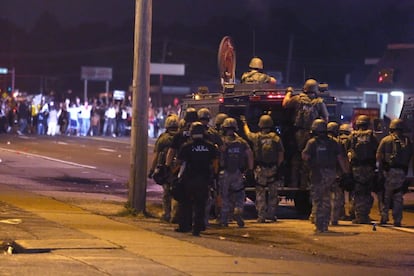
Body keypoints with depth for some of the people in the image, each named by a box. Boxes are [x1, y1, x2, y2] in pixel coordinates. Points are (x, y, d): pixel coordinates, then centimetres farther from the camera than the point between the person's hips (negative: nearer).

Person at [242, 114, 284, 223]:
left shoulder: (256, 137, -5)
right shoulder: (276, 138, -5)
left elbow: (247, 133, 18)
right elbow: (281, 156, -4)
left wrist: (244, 123, 37)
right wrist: (277, 166, 11)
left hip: (260, 169, -1)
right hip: (273, 169, 1)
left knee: (260, 193, 5)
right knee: (273, 193, 14)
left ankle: (261, 216, 2)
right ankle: (271, 214, 17)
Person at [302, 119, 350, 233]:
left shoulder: (312, 142, -5)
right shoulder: (333, 142, 6)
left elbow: (305, 156, -13)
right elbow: (340, 158, 2)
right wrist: (346, 171, 8)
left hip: (318, 174, -4)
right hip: (331, 173, 4)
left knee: (317, 200, 1)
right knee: (326, 200, 16)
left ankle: (320, 226, -5)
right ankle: (325, 225, 18)